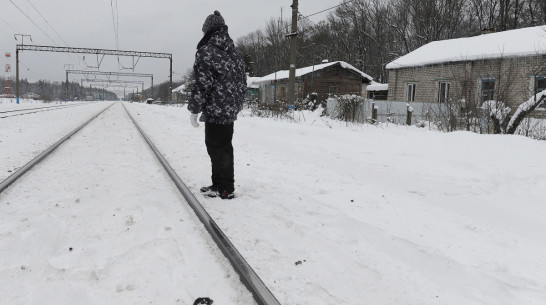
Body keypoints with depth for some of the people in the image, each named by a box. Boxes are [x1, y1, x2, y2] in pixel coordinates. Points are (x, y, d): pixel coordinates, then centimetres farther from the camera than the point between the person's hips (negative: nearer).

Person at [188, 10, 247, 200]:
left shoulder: (206, 52, -12)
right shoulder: (235, 52, 14)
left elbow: (202, 85, -17)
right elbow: (243, 83, 16)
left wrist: (194, 110, -9)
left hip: (215, 111, -9)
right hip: (231, 110, 9)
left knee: (218, 149, 0)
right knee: (224, 147, 17)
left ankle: (225, 189, 7)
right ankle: (221, 184, 28)